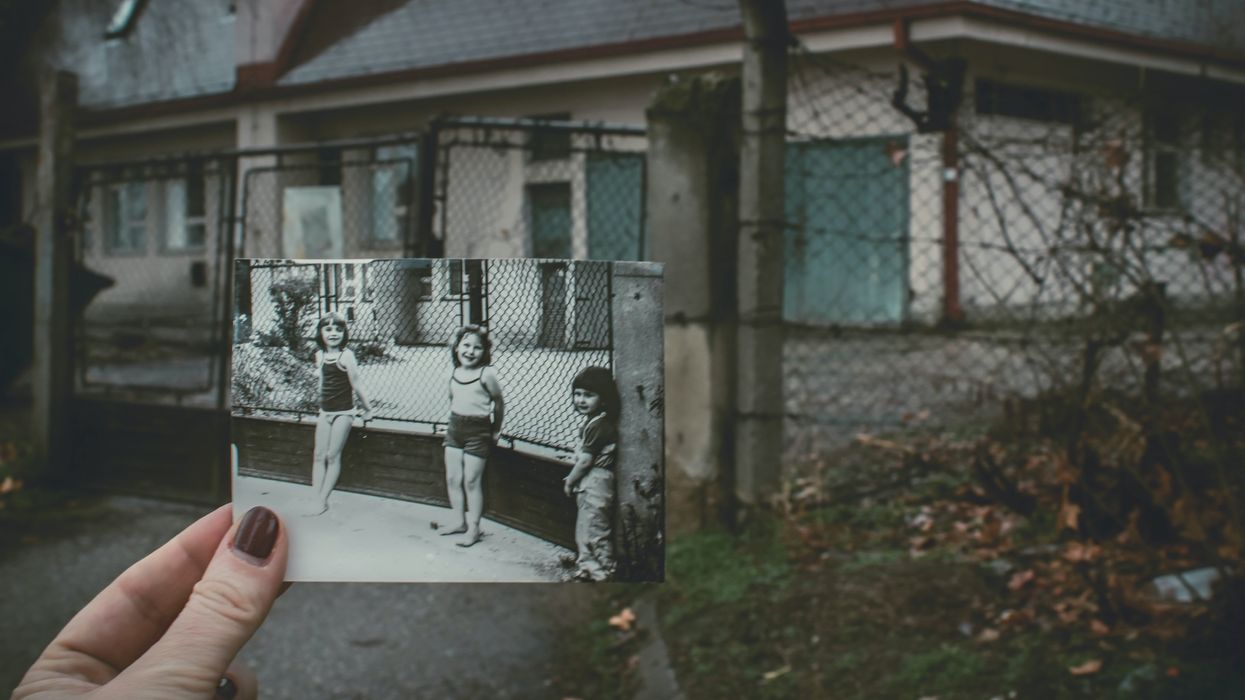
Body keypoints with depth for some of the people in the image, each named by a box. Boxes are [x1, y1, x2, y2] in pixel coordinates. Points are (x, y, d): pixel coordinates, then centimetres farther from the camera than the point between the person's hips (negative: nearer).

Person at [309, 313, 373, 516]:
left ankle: (323, 501, 1)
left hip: (343, 412, -6)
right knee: (319, 456, 2)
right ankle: (318, 502, 3)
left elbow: (356, 385, -8)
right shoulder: (320, 355, 6)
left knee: (333, 456, -3)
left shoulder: (346, 356, -14)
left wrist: (367, 408, -2)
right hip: (325, 411, 7)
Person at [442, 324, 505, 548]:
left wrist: (496, 430, 4)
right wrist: (454, 421, 14)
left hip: (478, 431, -6)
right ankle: (459, 522, 22)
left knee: (471, 481, -2)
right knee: (452, 479, 9)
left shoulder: (486, 374, -13)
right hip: (455, 428, 6)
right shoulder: (454, 373, 5)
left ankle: (473, 529, 7)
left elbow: (499, 402, -3)